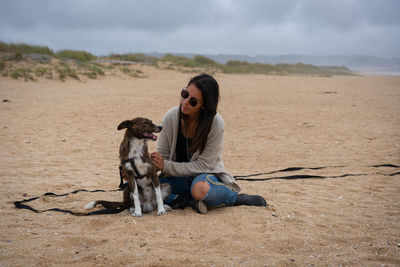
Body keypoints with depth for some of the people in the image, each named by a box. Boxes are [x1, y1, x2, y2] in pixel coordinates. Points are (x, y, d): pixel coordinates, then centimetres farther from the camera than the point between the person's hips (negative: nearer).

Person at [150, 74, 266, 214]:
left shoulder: (216, 124, -19)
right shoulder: (171, 117, -10)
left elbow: (203, 164, -17)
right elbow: (162, 155, -1)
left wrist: (166, 166, -22)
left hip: (206, 174, -3)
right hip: (178, 177, 3)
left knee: (200, 190, -39)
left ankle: (234, 196, -10)